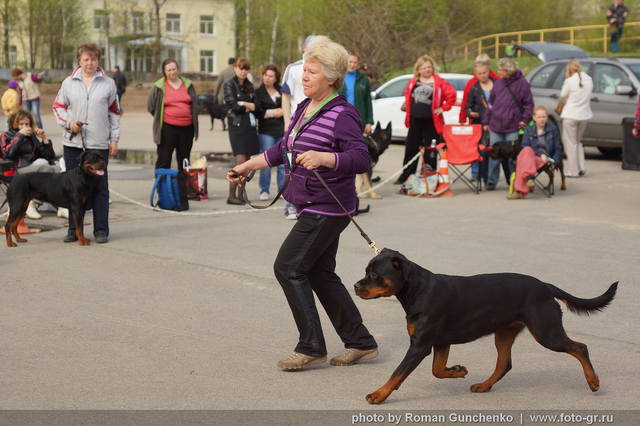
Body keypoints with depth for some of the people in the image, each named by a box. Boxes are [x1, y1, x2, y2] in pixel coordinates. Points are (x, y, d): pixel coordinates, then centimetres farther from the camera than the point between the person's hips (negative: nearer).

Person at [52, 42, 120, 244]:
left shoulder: (108, 83, 6)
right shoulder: (69, 82, 7)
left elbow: (114, 112, 8)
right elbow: (58, 107, 13)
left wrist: (114, 139, 4)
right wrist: (68, 123, -6)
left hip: (99, 144, -1)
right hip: (73, 142, 1)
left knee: (99, 187, 1)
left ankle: (101, 230, 7)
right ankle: (74, 229, 15)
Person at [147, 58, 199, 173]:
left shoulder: (188, 85, 9)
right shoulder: (159, 87, 0)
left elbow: (194, 104, 19)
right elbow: (151, 107, 6)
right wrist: (160, 117, 4)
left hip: (186, 127, 3)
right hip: (167, 128, -3)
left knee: (184, 160, 12)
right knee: (164, 160, -2)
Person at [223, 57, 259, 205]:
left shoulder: (249, 86, 17)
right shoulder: (230, 85, 0)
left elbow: (257, 108, 12)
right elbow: (232, 105, -10)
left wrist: (244, 105, -6)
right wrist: (249, 106, 0)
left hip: (250, 126, 6)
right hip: (237, 126, -6)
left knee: (246, 164, 3)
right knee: (241, 162, -13)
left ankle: (241, 194, 9)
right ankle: (231, 196, -9)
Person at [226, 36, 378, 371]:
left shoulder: (342, 115, -16)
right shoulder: (303, 109, 12)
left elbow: (361, 158, -25)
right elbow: (284, 149, 24)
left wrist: (323, 157, -37)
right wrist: (249, 166, 23)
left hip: (327, 210, -10)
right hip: (312, 208, 10)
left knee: (288, 267, -8)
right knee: (320, 274, 12)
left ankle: (311, 347, 1)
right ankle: (360, 343, 21)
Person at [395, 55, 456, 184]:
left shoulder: (439, 82, -3)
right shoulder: (412, 82, 10)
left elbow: (451, 94, -7)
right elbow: (407, 96, 24)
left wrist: (443, 108, -7)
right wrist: (408, 109, 15)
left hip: (431, 121, -4)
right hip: (415, 120, 4)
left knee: (430, 150, 2)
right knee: (411, 149, 8)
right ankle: (405, 177, 15)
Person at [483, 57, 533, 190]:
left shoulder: (522, 83, -2)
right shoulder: (498, 83, 10)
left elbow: (529, 103, 1)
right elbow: (491, 103, 15)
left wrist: (524, 119, -9)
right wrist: (486, 121, 13)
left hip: (513, 127, -4)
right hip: (495, 125, 4)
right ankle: (491, 181, 10)